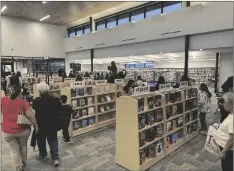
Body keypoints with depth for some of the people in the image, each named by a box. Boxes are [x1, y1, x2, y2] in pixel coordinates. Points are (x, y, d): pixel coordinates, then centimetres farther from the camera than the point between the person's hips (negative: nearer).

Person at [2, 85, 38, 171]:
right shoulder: (23, 102, -14)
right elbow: (31, 116, -17)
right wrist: (36, 126, -6)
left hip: (7, 131, 1)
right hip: (23, 129, -1)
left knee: (14, 150, 15)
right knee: (23, 146, 23)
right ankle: (23, 163, 41)